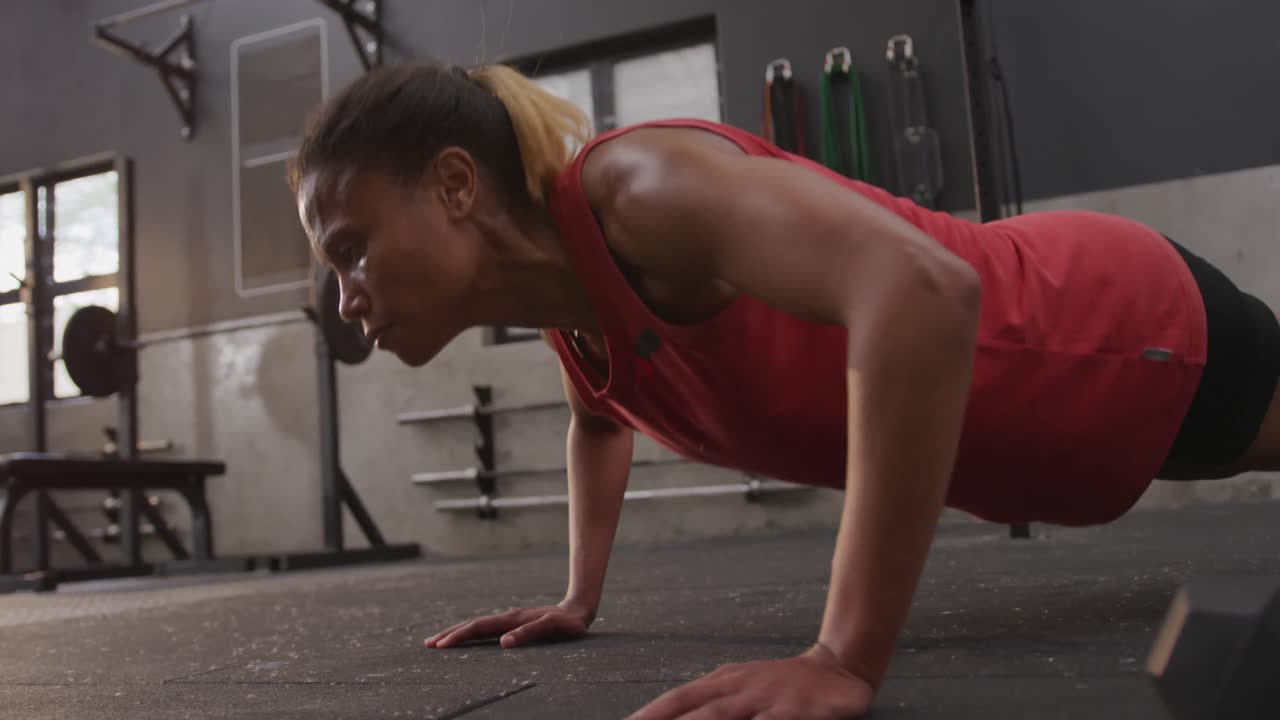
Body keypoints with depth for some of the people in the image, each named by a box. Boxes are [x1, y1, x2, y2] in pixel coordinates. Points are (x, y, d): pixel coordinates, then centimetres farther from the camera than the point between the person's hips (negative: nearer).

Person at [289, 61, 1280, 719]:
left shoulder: (634, 184, -37)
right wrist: (580, 600, 10)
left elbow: (924, 290, -52)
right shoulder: (563, 287, -8)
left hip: (1136, 326, -8)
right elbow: (600, 421, 14)